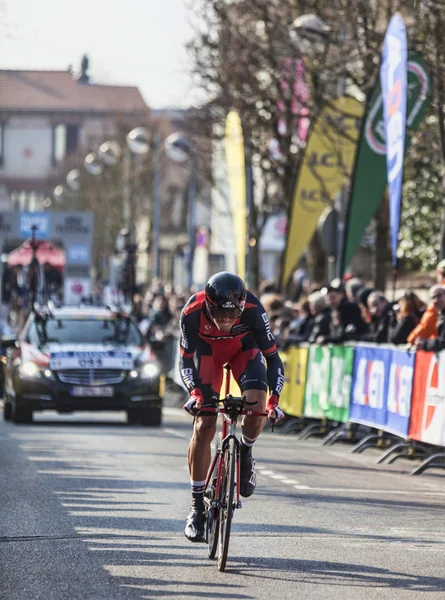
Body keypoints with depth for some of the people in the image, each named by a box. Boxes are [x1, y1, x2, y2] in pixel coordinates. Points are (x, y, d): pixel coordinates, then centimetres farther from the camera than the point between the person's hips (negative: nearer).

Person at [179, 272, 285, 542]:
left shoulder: (253, 310, -36)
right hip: (207, 349, 0)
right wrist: (194, 392, -41)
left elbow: (272, 357, -28)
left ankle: (245, 454, 5)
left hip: (244, 347, 0)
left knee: (257, 405, -28)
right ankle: (198, 505, 2)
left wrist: (274, 398, -42)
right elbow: (186, 359, -24)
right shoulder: (193, 312, -35)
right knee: (203, 427, -9)